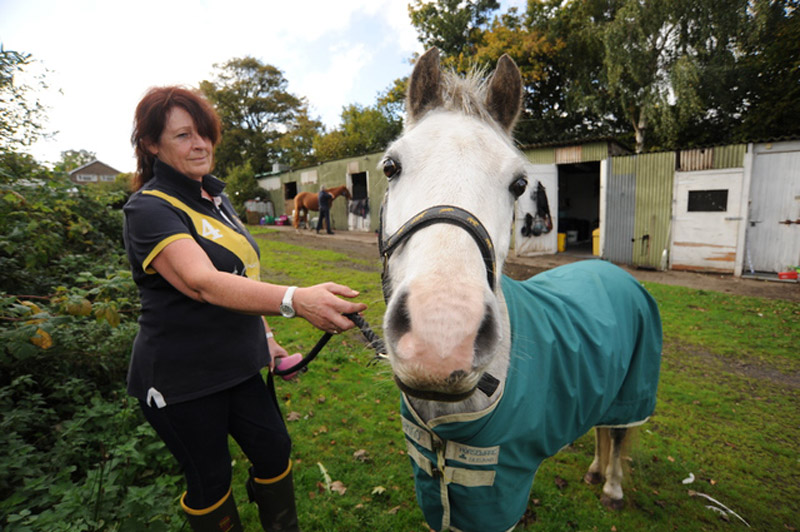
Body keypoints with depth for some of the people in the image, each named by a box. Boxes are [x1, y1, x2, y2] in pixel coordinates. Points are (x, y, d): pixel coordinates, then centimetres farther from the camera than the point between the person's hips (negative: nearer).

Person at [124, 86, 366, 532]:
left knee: (276, 451, 15)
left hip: (238, 364, 7)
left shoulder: (218, 198, 7)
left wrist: (265, 336, 10)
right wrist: (295, 300, -51)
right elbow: (203, 283, -36)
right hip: (181, 380, -7)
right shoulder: (150, 209, -18)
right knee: (211, 479, 13)